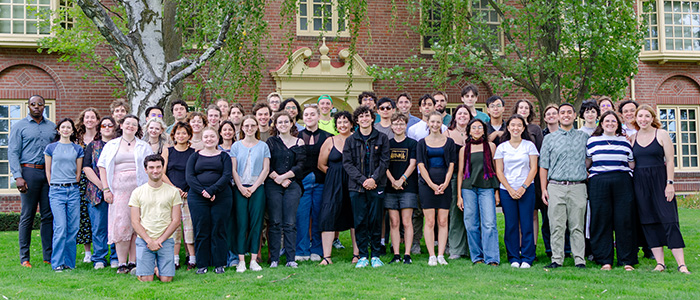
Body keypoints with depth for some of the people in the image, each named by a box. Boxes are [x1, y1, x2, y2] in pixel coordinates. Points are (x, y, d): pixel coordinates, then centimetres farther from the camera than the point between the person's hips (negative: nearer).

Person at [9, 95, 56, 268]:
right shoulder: (19, 126, 4)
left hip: (49, 174, 3)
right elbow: (13, 152, -1)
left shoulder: (52, 126, 15)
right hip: (29, 171, -3)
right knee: (27, 216, -1)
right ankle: (24, 257, 5)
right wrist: (18, 176, -12)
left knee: (48, 215, 3)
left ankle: (49, 256, 8)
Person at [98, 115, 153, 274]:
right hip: (119, 189, 0)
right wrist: (106, 189, -1)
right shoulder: (111, 145, 15)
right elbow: (103, 167, 10)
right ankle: (122, 263, -1)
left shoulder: (144, 146, 14)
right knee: (120, 224, -7)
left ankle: (133, 262, 3)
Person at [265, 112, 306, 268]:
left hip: (292, 185, 1)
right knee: (275, 223, -2)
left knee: (290, 223, -1)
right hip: (273, 186, -1)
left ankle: (291, 259, 4)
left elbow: (300, 166, 1)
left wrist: (283, 177, -8)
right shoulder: (270, 142, 9)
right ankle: (274, 259, 3)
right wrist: (277, 179, -10)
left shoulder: (299, 143, 10)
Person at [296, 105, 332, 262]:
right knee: (302, 215, -1)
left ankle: (317, 250, 15)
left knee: (318, 216, 4)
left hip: (321, 181, 0)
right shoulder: (297, 136, 7)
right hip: (302, 181, 0)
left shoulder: (327, 136, 7)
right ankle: (302, 251, 8)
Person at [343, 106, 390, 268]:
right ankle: (363, 256, 9)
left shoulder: (381, 138, 6)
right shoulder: (350, 140, 7)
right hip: (356, 187, 1)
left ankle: (375, 255, 11)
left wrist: (374, 179, -12)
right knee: (360, 221, 1)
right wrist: (362, 180, -10)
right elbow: (347, 163, 1)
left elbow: (384, 161, 2)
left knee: (375, 221, 1)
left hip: (377, 186, -1)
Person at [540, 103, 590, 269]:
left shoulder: (584, 137, 13)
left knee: (577, 226, 0)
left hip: (578, 187, 0)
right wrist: (544, 189, 2)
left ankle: (580, 260, 5)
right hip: (556, 187, 0)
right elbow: (543, 166, 9)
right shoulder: (549, 138, 11)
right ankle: (557, 259, 3)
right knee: (557, 226, -2)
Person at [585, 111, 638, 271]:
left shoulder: (625, 141, 13)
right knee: (602, 221, -1)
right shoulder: (592, 141, 11)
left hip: (622, 184, 1)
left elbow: (631, 163, 16)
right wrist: (586, 174, 4)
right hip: (599, 184, -1)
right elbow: (587, 162, 16)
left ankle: (627, 260, 7)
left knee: (624, 220, -1)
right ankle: (605, 260, 7)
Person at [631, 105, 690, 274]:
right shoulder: (632, 138, 10)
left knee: (669, 220, -8)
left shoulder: (661, 134, 2)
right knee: (649, 222, 3)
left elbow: (669, 160, -3)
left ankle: (681, 265, -8)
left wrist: (670, 183, -11)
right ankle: (660, 263, 7)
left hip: (660, 180, -3)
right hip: (640, 183, 3)